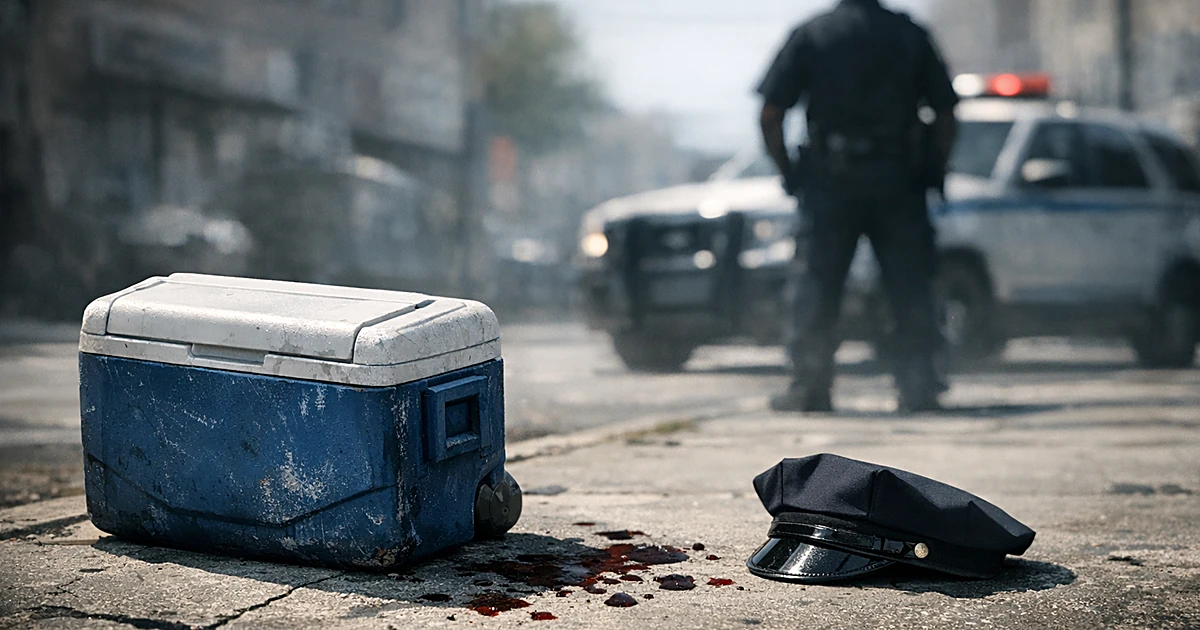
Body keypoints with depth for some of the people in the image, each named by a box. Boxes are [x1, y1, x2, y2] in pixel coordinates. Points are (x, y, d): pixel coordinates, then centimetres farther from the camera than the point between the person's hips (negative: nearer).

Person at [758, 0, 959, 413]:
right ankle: (918, 386, 5)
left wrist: (788, 172, 5)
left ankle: (809, 387, 1)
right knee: (910, 286, 6)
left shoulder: (809, 36, 1)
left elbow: (770, 115, -4)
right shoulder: (911, 35, 6)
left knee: (816, 286, 3)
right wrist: (933, 172, 12)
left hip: (830, 180, -1)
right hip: (899, 181, 1)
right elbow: (946, 115, 4)